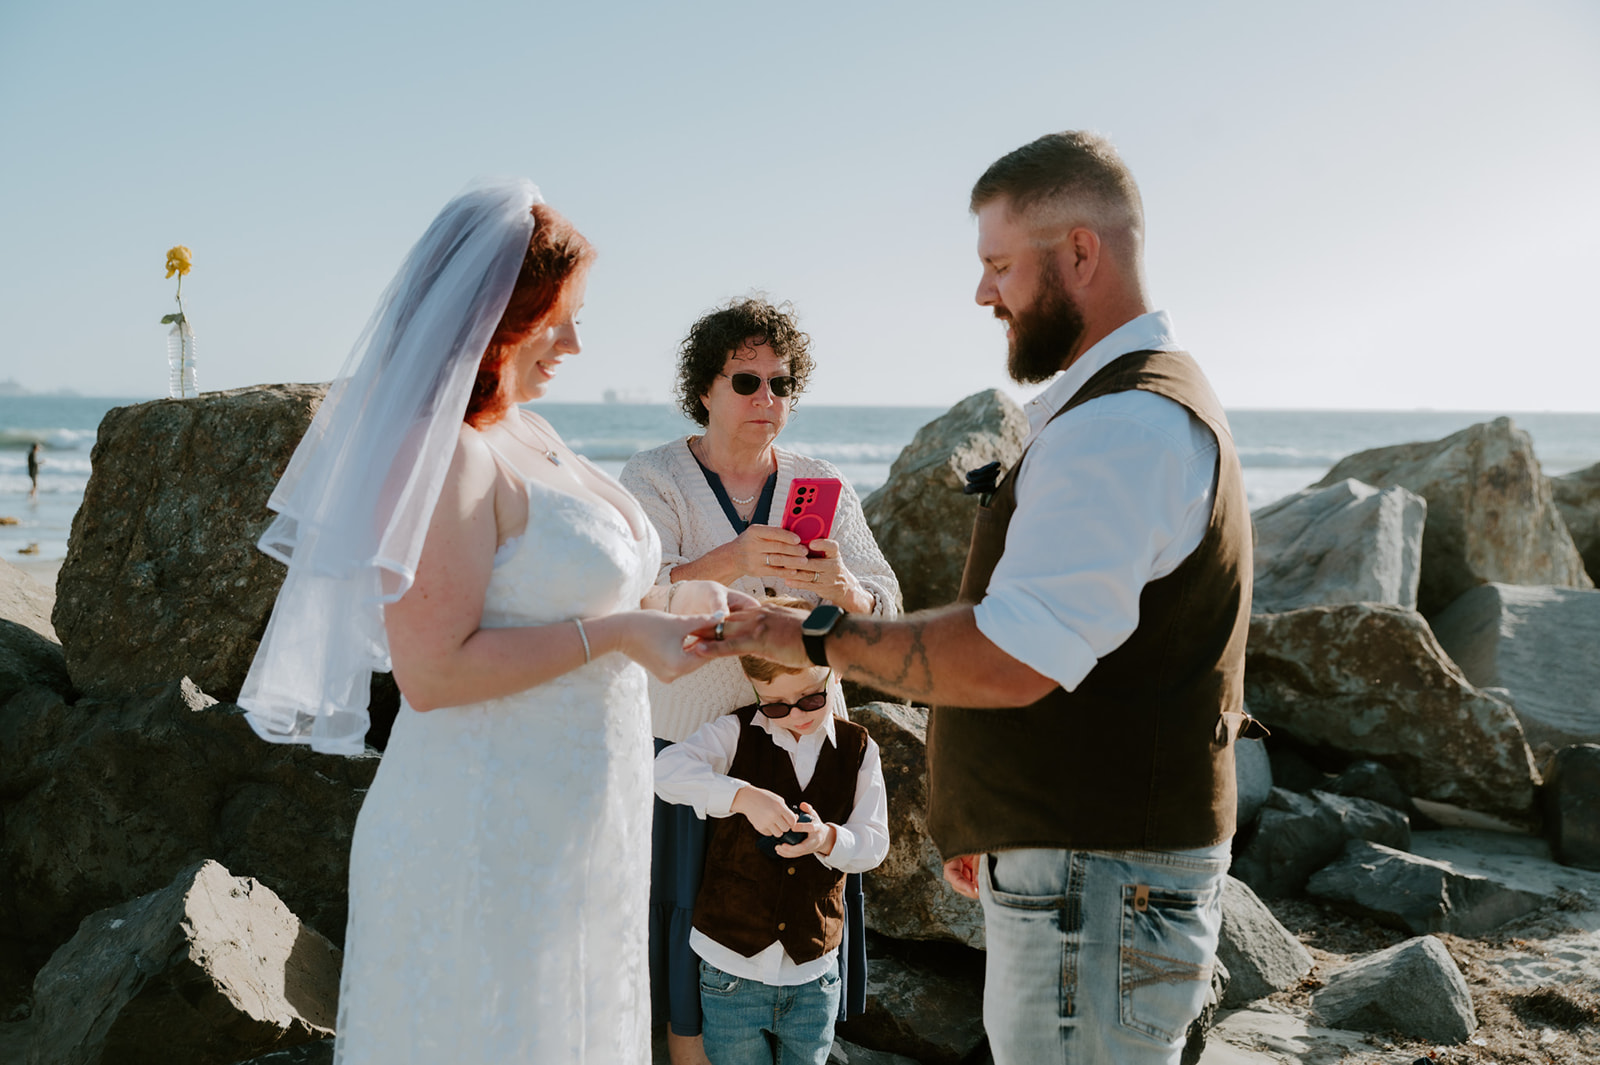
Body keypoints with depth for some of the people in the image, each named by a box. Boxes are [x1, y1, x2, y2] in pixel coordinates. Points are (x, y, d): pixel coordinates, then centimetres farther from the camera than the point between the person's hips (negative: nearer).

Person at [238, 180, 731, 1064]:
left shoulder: (529, 436, 10)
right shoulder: (444, 455, -19)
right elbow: (433, 671, -24)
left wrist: (673, 603, 10)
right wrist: (613, 634, -21)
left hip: (572, 826, 9)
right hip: (488, 843, -9)